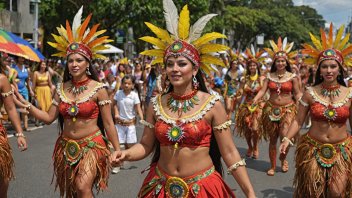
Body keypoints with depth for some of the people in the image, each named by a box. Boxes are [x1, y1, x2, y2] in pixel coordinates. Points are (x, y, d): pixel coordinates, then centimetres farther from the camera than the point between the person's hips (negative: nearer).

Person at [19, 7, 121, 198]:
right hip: (66, 146, 5)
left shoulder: (98, 89, -10)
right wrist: (27, 105, -8)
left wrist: (117, 149, -8)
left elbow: (108, 124, -7)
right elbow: (49, 118, 4)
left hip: (91, 145, -5)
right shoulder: (62, 88, 2)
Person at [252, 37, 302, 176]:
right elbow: (262, 91, -3)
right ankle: (272, 166, 21)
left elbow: (297, 93, 1)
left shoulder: (292, 77, 0)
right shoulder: (269, 76, 4)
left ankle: (283, 157, 14)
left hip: (287, 109, -2)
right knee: (272, 140, 8)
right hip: (271, 109, 2)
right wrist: (254, 101, -19)